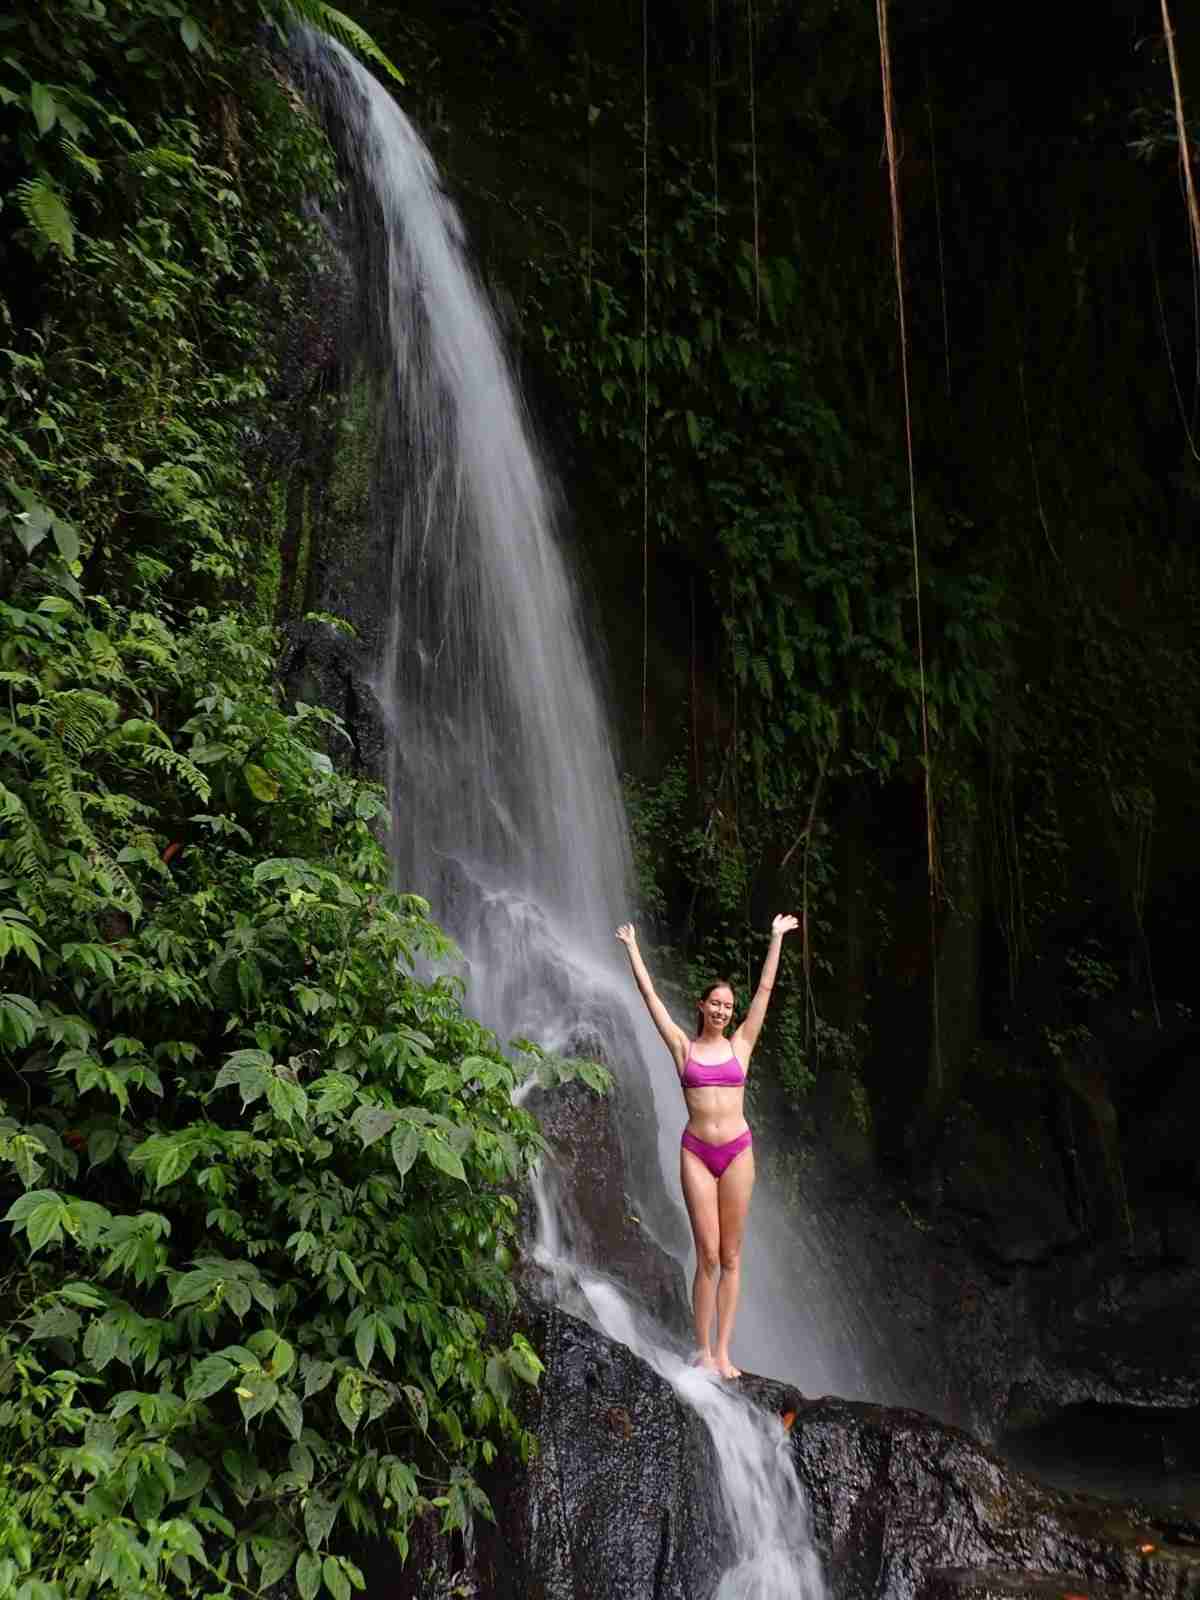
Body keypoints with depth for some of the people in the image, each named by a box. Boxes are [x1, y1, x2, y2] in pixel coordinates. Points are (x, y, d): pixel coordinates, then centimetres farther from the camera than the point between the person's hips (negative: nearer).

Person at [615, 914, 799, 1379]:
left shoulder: (740, 1044, 7)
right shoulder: (683, 1046, 4)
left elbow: (765, 989, 8)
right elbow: (649, 994, 4)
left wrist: (776, 938, 9)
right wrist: (632, 948, 6)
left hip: (737, 1152, 1)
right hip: (696, 1152, -1)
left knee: (731, 1257, 5)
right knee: (707, 1256, -3)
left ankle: (723, 1351, 11)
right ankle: (703, 1349, 8)